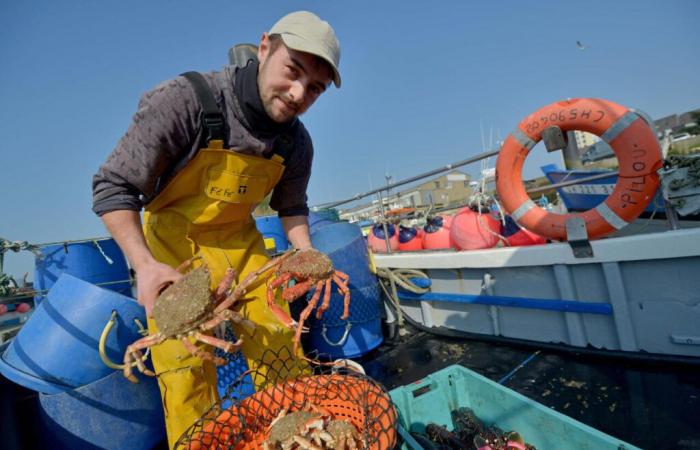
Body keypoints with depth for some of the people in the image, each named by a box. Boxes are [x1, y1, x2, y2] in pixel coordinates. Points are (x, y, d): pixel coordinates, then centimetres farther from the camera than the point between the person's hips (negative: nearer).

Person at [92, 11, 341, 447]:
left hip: (241, 243, 4)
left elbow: (291, 207, 7)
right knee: (188, 372, -5)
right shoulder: (184, 100, -22)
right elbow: (113, 187, -16)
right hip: (175, 242, -3)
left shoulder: (297, 143, -8)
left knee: (282, 352, 5)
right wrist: (144, 264, -28)